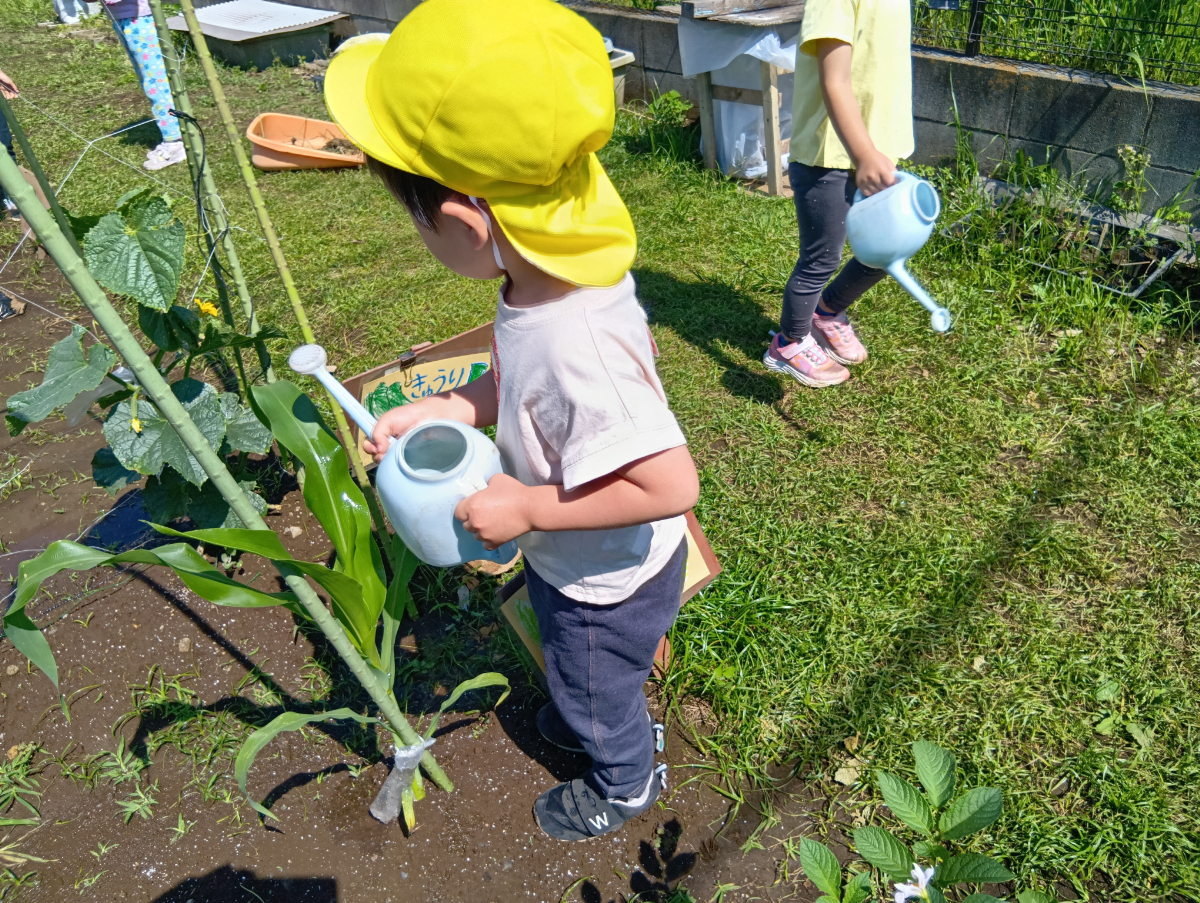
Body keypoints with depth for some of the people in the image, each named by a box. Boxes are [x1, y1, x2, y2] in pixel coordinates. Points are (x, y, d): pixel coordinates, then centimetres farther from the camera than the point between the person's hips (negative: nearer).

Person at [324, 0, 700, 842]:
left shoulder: (576, 343, -44)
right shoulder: (558, 276, -16)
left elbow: (671, 483, -40)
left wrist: (525, 507, -31)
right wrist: (440, 410, -9)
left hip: (605, 581, -7)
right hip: (575, 562, 7)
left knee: (595, 693, 25)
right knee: (586, 677, 36)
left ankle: (627, 783, 56)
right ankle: (599, 717, 68)